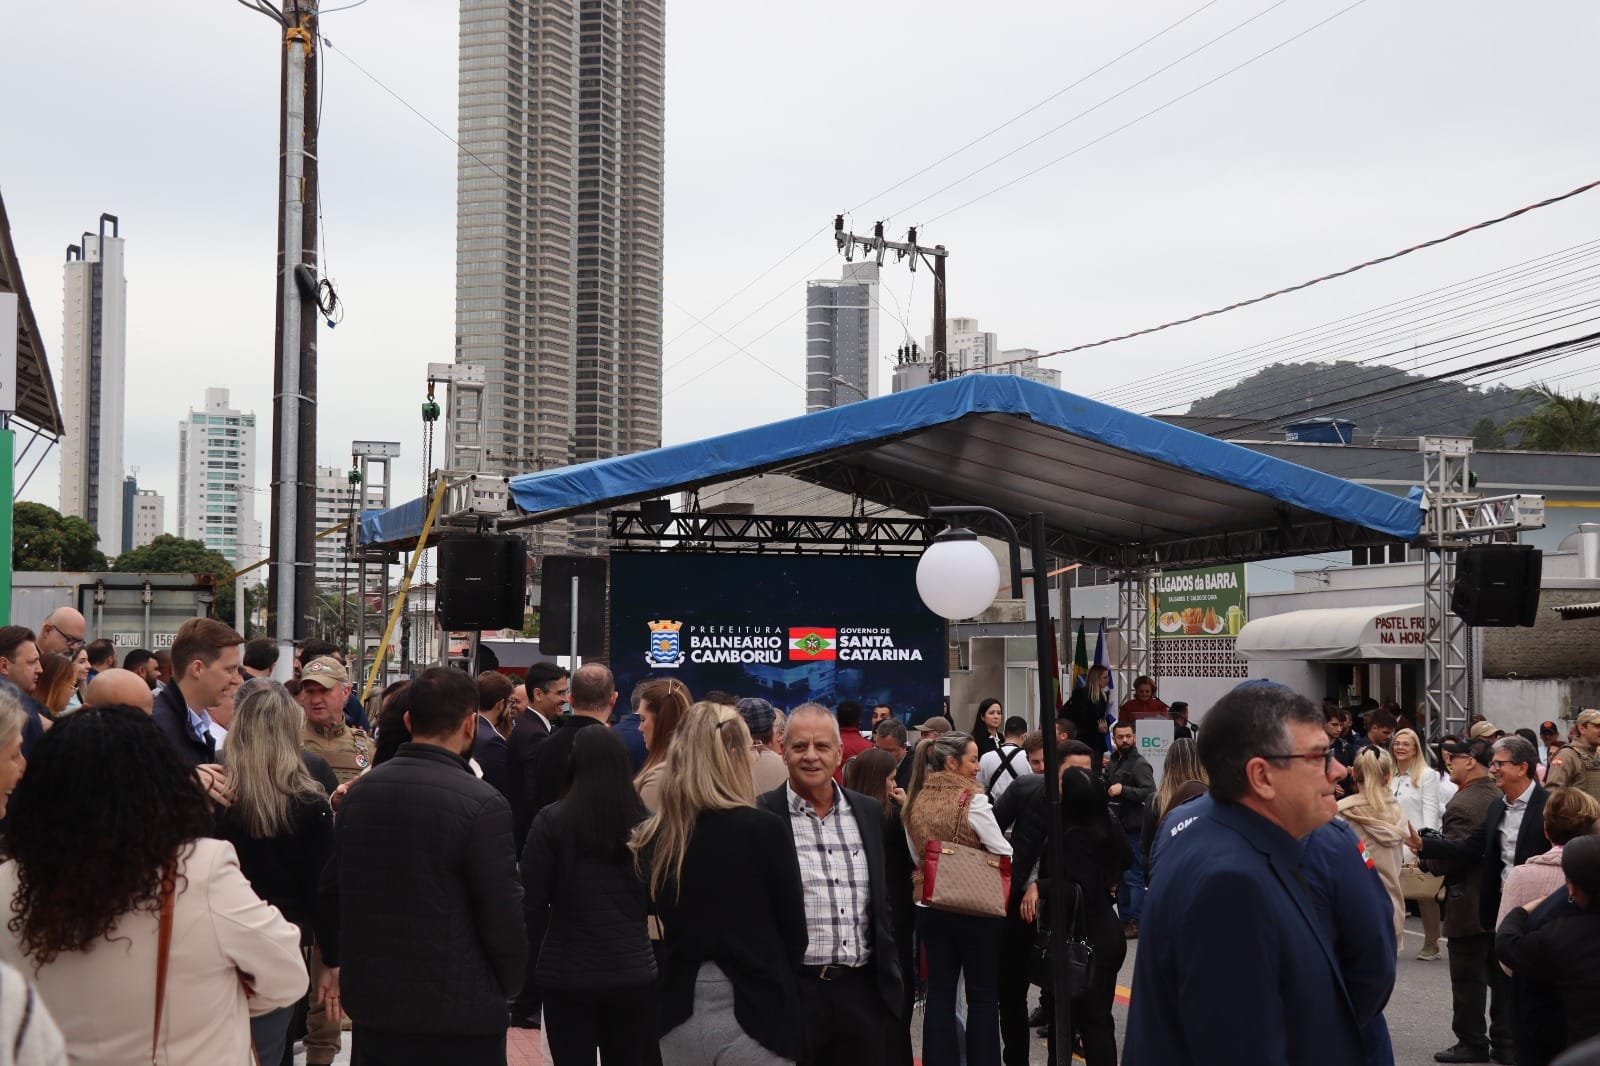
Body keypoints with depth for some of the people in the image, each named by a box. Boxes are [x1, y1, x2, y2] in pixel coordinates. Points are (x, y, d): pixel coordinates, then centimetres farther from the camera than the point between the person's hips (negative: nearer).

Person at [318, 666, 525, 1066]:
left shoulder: (359, 793, 2)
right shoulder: (483, 805, -17)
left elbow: (331, 892, 11)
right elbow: (504, 917, -14)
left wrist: (338, 959, 26)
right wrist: (507, 984, 4)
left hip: (372, 1003, 6)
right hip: (460, 1012, -6)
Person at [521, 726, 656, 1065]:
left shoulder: (551, 821, -7)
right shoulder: (646, 821, 1)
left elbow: (533, 903, -6)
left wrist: (531, 966, 5)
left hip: (568, 975, -2)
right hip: (634, 973, 3)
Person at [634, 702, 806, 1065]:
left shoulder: (652, 836, 0)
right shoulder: (764, 829, -12)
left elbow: (660, 927, 9)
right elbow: (794, 929, -3)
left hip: (680, 1014, 4)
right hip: (753, 1012, -4)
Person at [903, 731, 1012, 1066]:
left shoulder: (917, 800, 3)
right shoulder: (972, 799, -14)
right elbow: (1003, 852, -10)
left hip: (930, 906, 5)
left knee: (939, 993, 9)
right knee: (983, 994, 6)